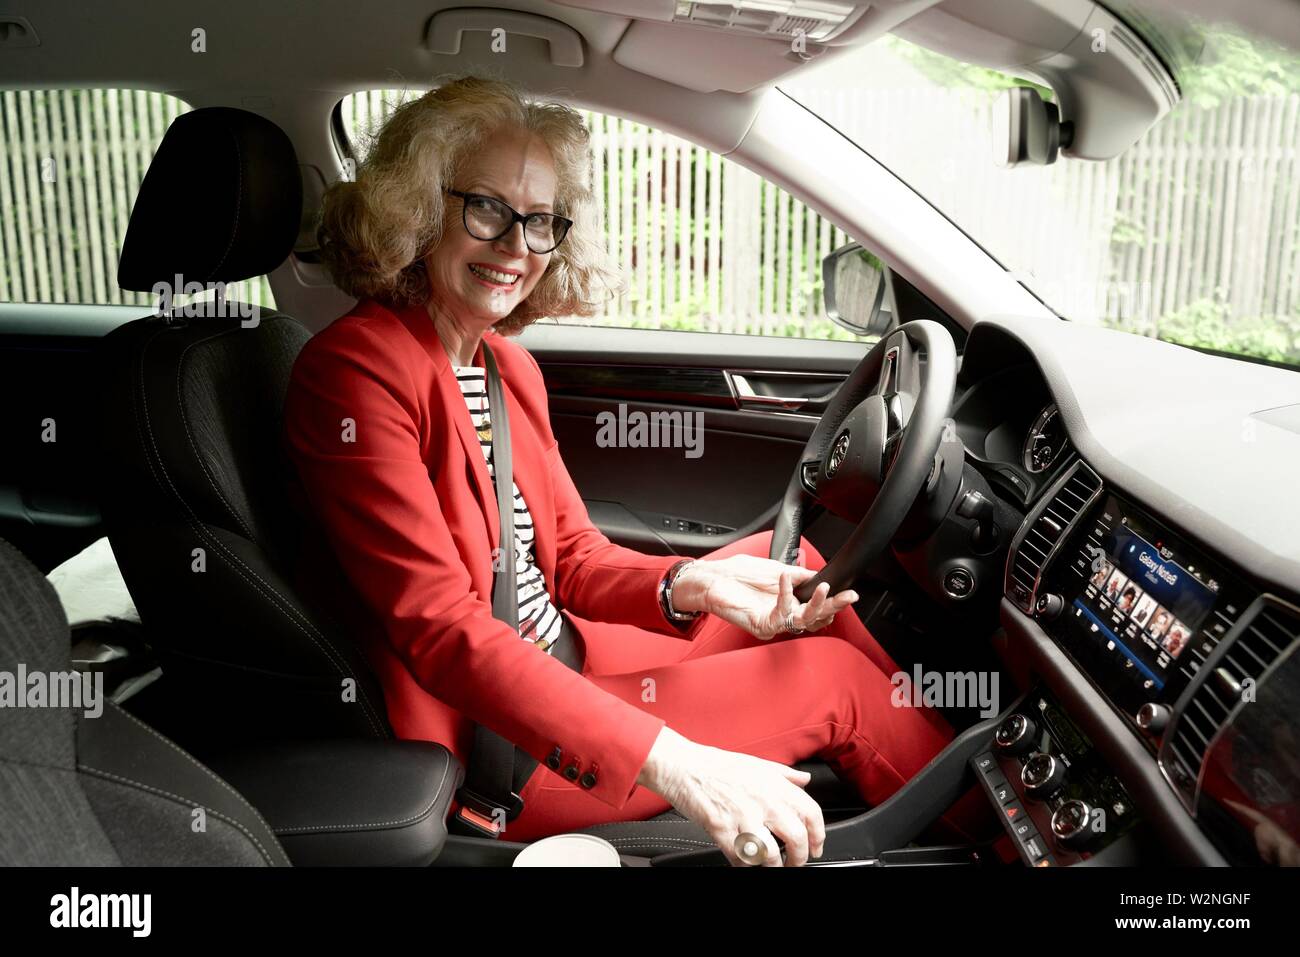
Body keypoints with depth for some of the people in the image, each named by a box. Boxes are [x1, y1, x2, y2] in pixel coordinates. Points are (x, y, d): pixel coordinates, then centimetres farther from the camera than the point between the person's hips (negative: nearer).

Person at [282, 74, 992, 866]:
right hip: (486, 741, -8)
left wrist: (691, 585, -16)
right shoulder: (353, 370, -20)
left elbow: (577, 557, 7)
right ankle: (980, 825, 22)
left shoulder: (508, 363, 6)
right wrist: (671, 763, -35)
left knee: (791, 557, 7)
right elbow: (442, 629, -27)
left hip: (565, 650, 8)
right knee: (834, 676, -6)